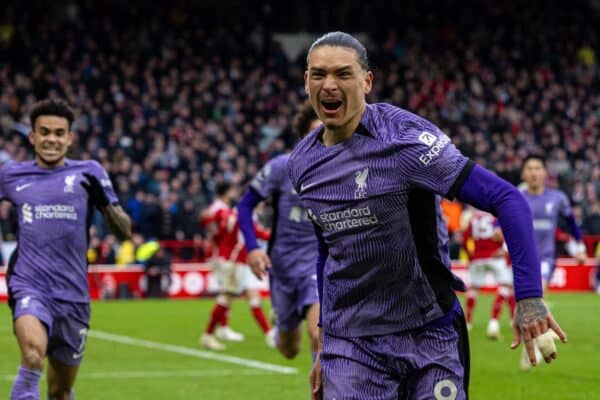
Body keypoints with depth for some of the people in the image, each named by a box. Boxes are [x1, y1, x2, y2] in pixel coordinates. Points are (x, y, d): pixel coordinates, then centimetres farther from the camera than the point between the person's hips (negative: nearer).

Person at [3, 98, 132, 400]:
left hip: (73, 293, 2)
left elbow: (123, 231, 1)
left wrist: (104, 200, -16)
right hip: (29, 285, -2)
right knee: (34, 349, -34)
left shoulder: (88, 173, 5)